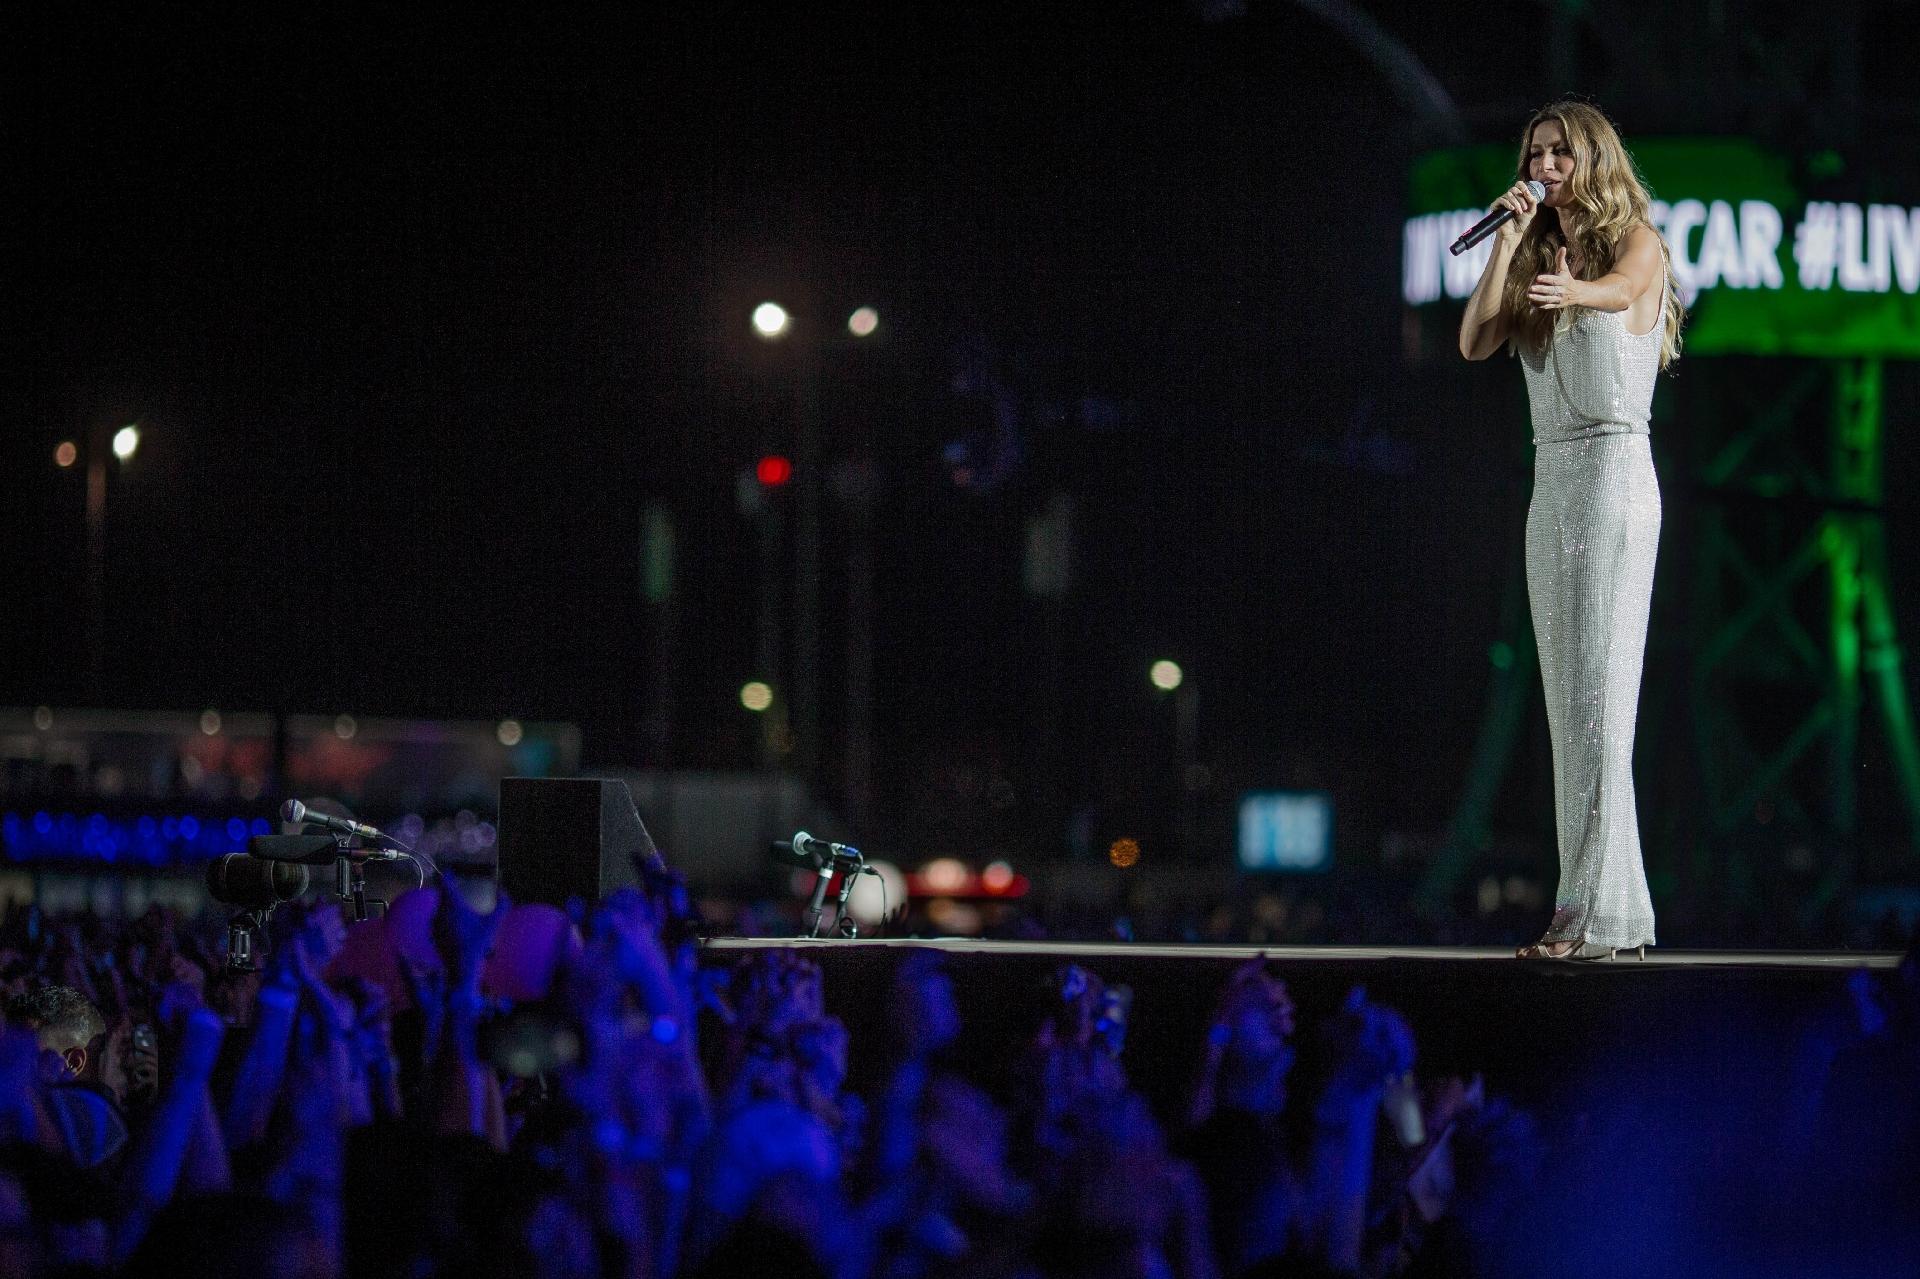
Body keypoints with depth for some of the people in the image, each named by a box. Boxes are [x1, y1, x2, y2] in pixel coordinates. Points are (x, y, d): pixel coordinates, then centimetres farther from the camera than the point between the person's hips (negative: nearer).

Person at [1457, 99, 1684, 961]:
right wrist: (1508, 240, -2)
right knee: (1569, 702, 4)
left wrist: (1573, 290, -48)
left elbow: (1620, 288, -26)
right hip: (1551, 482, 8)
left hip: (1613, 475, -8)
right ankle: (1621, 912, 5)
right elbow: (1475, 341, 3)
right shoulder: (1540, 259, 17)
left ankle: (1592, 914, -17)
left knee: (1598, 694, -13)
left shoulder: (1637, 244, -1)